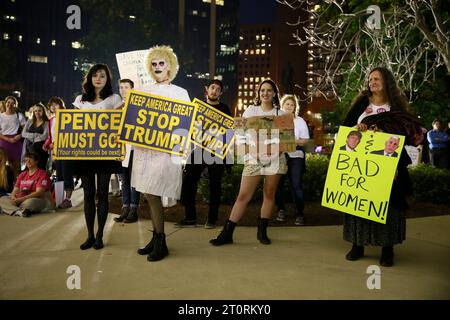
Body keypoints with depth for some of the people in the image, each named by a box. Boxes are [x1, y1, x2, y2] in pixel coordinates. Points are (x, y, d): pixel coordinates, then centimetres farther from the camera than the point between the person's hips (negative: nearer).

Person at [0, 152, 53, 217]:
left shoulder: (42, 174, -4)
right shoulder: (22, 175, 18)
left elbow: (39, 193, -14)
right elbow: (15, 190, 15)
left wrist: (21, 199, -21)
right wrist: (13, 197, -11)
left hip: (38, 200, -7)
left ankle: (13, 210, -24)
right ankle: (19, 211, -39)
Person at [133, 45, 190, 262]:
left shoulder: (180, 93, 7)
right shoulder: (143, 91, 16)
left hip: (165, 149, -4)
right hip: (143, 147, 5)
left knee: (152, 194, -9)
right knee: (148, 194, 6)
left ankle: (160, 243, 3)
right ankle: (156, 238, 19)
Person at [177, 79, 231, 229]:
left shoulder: (224, 108, 7)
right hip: (198, 149, 2)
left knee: (215, 185, 3)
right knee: (188, 181, -5)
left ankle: (212, 218, 12)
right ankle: (190, 217, 6)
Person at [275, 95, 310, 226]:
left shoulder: (300, 121, 9)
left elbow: (305, 140, 5)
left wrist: (292, 141, -12)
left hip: (295, 156, -1)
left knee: (296, 185, -7)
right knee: (278, 184, 3)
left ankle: (299, 214, 0)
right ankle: (281, 210, 20)